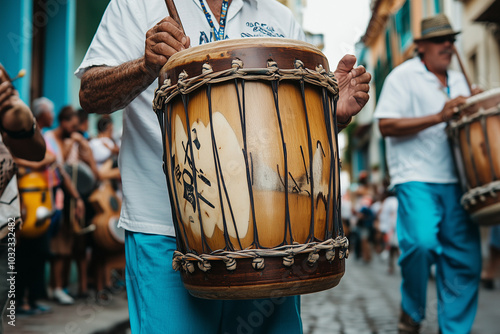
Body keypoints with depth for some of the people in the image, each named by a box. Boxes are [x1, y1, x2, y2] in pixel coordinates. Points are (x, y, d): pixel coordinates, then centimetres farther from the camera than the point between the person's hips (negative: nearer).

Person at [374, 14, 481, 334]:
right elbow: (386, 125, -12)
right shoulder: (403, 76, 0)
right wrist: (438, 117, -17)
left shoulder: (458, 80, 21)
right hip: (417, 178, -6)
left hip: (455, 181, 7)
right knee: (423, 242, -24)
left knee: (466, 257, 2)